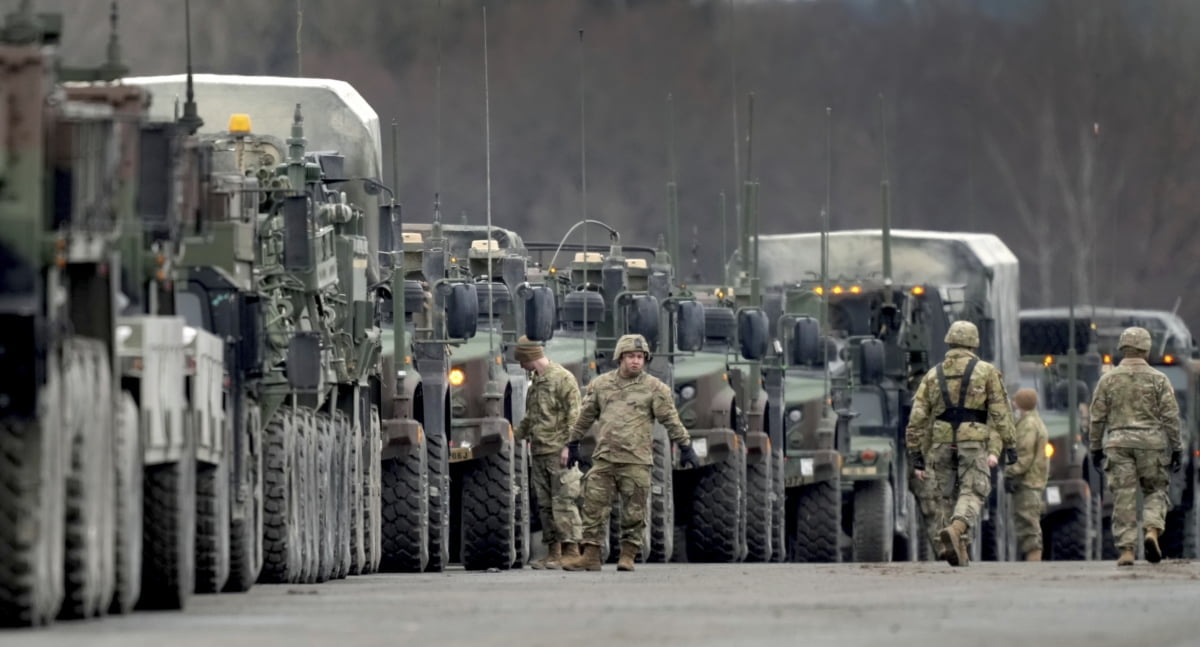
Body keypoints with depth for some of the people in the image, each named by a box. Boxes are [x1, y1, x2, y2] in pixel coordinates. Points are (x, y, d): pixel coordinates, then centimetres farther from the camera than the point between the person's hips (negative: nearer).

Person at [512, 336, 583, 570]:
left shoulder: (562, 378, -8)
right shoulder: (536, 382, 18)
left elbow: (573, 415, -12)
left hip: (557, 452, -9)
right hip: (538, 454, 9)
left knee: (563, 502, -10)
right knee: (545, 504, 8)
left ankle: (571, 550, -10)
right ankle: (553, 552, 11)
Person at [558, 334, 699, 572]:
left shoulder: (654, 388, 2)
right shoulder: (601, 385, 11)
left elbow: (671, 420, 2)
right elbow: (585, 417, 20)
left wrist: (685, 447, -2)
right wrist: (572, 444, 23)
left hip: (636, 460, -3)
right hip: (604, 460, 3)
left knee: (634, 512, -1)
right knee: (594, 506, -1)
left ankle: (628, 556, 7)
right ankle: (590, 556, 2)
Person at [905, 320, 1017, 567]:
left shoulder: (933, 375, 12)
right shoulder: (986, 372, 5)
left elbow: (917, 418, 7)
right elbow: (1000, 412, 0)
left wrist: (916, 455, 9)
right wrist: (1008, 447, 2)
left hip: (942, 444, 3)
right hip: (974, 442, -3)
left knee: (952, 497, 16)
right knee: (972, 495, -8)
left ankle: (960, 549, 13)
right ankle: (955, 531, -36)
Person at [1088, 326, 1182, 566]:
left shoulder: (1108, 380, 5)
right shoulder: (1158, 379, 1)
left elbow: (1097, 418, 6)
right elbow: (1171, 417, 0)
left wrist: (1095, 448, 15)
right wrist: (1177, 449, 5)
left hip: (1118, 442, 1)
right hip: (1151, 441, -1)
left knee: (1123, 497, 1)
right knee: (1155, 491, 12)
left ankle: (1126, 549, -4)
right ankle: (1152, 531, -13)